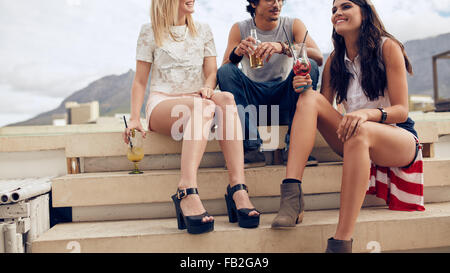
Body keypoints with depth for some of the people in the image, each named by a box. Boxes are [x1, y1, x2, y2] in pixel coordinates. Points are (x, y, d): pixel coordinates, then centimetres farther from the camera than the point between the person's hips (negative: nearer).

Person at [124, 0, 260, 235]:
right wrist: (134, 119, -6)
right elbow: (140, 81, 6)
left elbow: (212, 72, 10)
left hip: (196, 100, 3)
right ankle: (187, 193, -52)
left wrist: (208, 88, -14)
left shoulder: (203, 31, 19)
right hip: (161, 105, -3)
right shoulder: (150, 33, 10)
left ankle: (237, 188, -43)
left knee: (226, 99, -32)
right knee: (204, 107, -37)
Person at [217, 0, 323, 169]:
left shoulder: (293, 25, 3)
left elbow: (318, 58, -13)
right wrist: (237, 52, -29)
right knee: (225, 71, -21)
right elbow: (225, 69, -7)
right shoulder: (240, 29, 4)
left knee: (309, 66, -22)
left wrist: (283, 47, -29)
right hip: (253, 101, 0)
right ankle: (252, 147, -29)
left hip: (284, 99, 0)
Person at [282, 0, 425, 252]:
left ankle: (342, 242, -40)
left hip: (399, 136, -4)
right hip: (358, 141, 4)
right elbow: (322, 108, 5)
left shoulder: (387, 47, -6)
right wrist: (306, 90, -16)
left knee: (360, 132, -38)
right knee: (310, 99, -18)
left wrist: (368, 113, -31)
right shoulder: (335, 60, 8)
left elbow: (402, 110, -11)